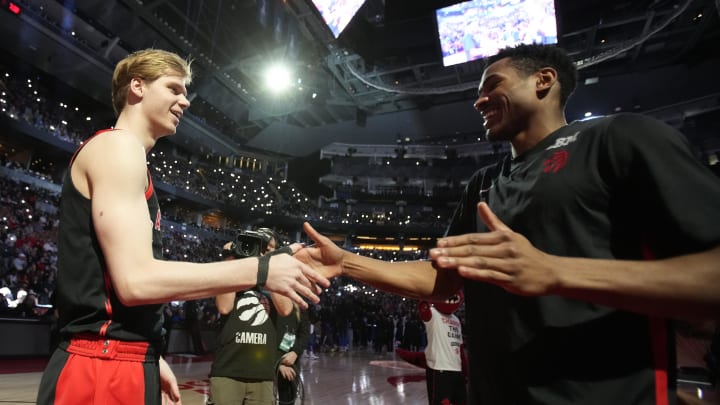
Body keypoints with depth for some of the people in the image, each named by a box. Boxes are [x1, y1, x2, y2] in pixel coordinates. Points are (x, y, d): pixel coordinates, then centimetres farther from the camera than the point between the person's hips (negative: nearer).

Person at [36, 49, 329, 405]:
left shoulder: (125, 153, 19)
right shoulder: (118, 146, -12)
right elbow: (136, 280, -23)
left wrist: (150, 359, 18)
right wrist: (260, 270, -21)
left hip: (122, 365, 10)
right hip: (103, 372, -10)